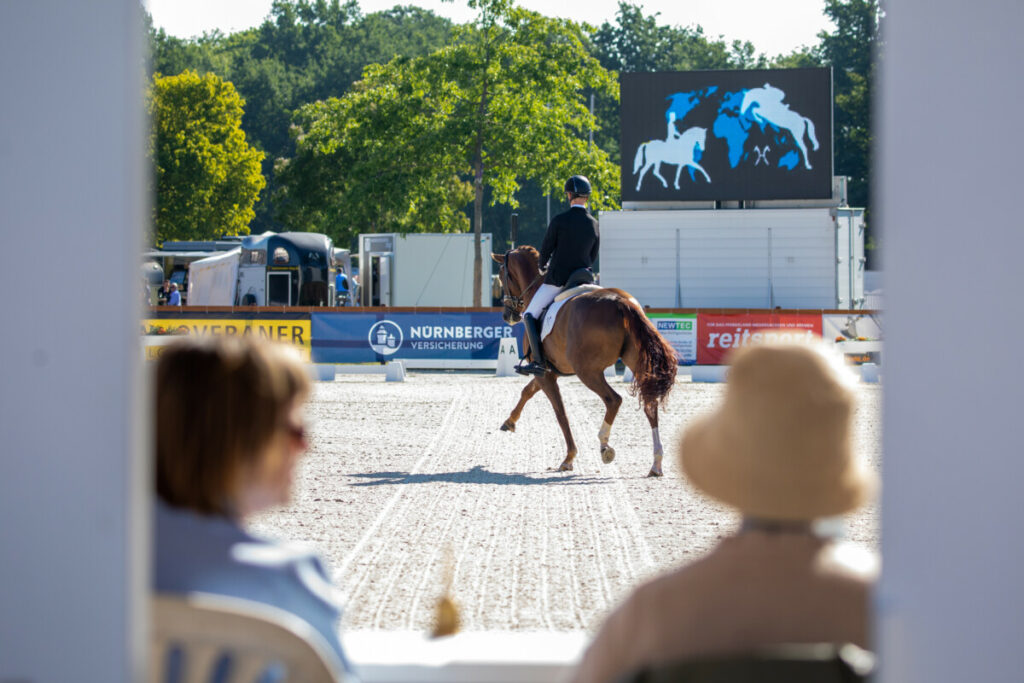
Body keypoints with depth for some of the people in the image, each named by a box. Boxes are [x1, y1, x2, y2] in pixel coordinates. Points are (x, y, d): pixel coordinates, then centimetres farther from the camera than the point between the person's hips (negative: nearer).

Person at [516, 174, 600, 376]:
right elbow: (593, 258, 12)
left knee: (530, 315, 3)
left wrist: (543, 267, 18)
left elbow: (545, 250, -3)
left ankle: (539, 361, -12)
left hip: (557, 279, -5)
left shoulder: (559, 221, -12)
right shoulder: (594, 225, 3)